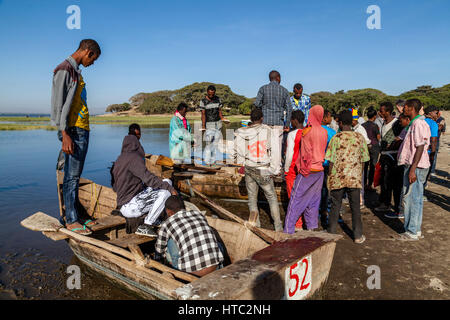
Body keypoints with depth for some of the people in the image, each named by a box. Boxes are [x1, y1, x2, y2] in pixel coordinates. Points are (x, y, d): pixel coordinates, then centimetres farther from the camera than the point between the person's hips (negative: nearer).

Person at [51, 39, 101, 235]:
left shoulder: (76, 72, 21)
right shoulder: (64, 70, -7)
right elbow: (59, 105, -14)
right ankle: (70, 220, 3)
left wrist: (83, 131, 17)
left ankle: (75, 216, 17)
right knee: (71, 177, -5)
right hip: (72, 131, -9)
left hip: (83, 131, 9)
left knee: (75, 176, 11)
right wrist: (65, 134, -19)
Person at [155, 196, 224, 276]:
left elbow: (159, 249, 27)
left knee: (170, 239, 17)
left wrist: (156, 258, 49)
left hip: (193, 270, -2)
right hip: (214, 267, 2)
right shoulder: (199, 214, 19)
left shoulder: (167, 224, 10)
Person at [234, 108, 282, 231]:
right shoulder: (267, 130, -12)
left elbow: (238, 153, 4)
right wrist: (273, 169, -3)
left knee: (252, 199, 15)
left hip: (248, 169, 3)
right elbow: (273, 151, -12)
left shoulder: (241, 133, -4)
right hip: (263, 170, -2)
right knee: (272, 197, 13)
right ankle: (278, 227, 19)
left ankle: (256, 227, 21)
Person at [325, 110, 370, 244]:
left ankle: (331, 233, 17)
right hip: (355, 177, 2)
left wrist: (329, 176, 2)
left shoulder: (337, 138, -7)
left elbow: (331, 161, -8)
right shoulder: (360, 137, 3)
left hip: (338, 177, -2)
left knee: (335, 206, 9)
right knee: (355, 207, 10)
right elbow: (363, 159, 7)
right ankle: (358, 236, 16)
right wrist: (360, 176, 17)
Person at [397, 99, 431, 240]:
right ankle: (416, 229, 24)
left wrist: (413, 169, -25)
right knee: (416, 198, 15)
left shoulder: (418, 123, -15)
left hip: (416, 167, -10)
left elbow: (420, 147, -21)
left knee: (411, 198, -4)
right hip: (413, 166, 10)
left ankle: (412, 232, 5)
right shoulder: (413, 123, 16)